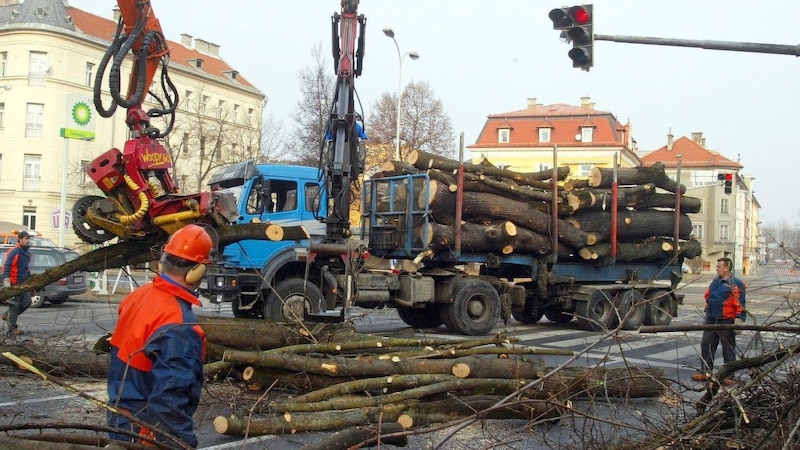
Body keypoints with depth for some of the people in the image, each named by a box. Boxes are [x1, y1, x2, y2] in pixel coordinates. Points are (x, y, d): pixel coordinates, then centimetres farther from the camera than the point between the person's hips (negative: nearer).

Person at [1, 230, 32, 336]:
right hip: (14, 283, -8)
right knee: (15, 304, -3)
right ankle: (12, 328, 5)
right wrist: (6, 283, -24)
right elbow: (6, 267, -18)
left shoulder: (27, 252, 10)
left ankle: (8, 315, 27)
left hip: (24, 283, 8)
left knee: (27, 302, 7)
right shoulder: (14, 252, -15)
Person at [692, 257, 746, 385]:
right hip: (711, 320, 7)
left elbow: (740, 304, -14)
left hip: (726, 322, -7)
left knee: (728, 348, 4)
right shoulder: (715, 282, 13)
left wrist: (739, 321, -18)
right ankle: (705, 372, 15)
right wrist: (707, 313, 24)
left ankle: (728, 375, 11)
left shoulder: (736, 284, -10)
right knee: (706, 345, 8)